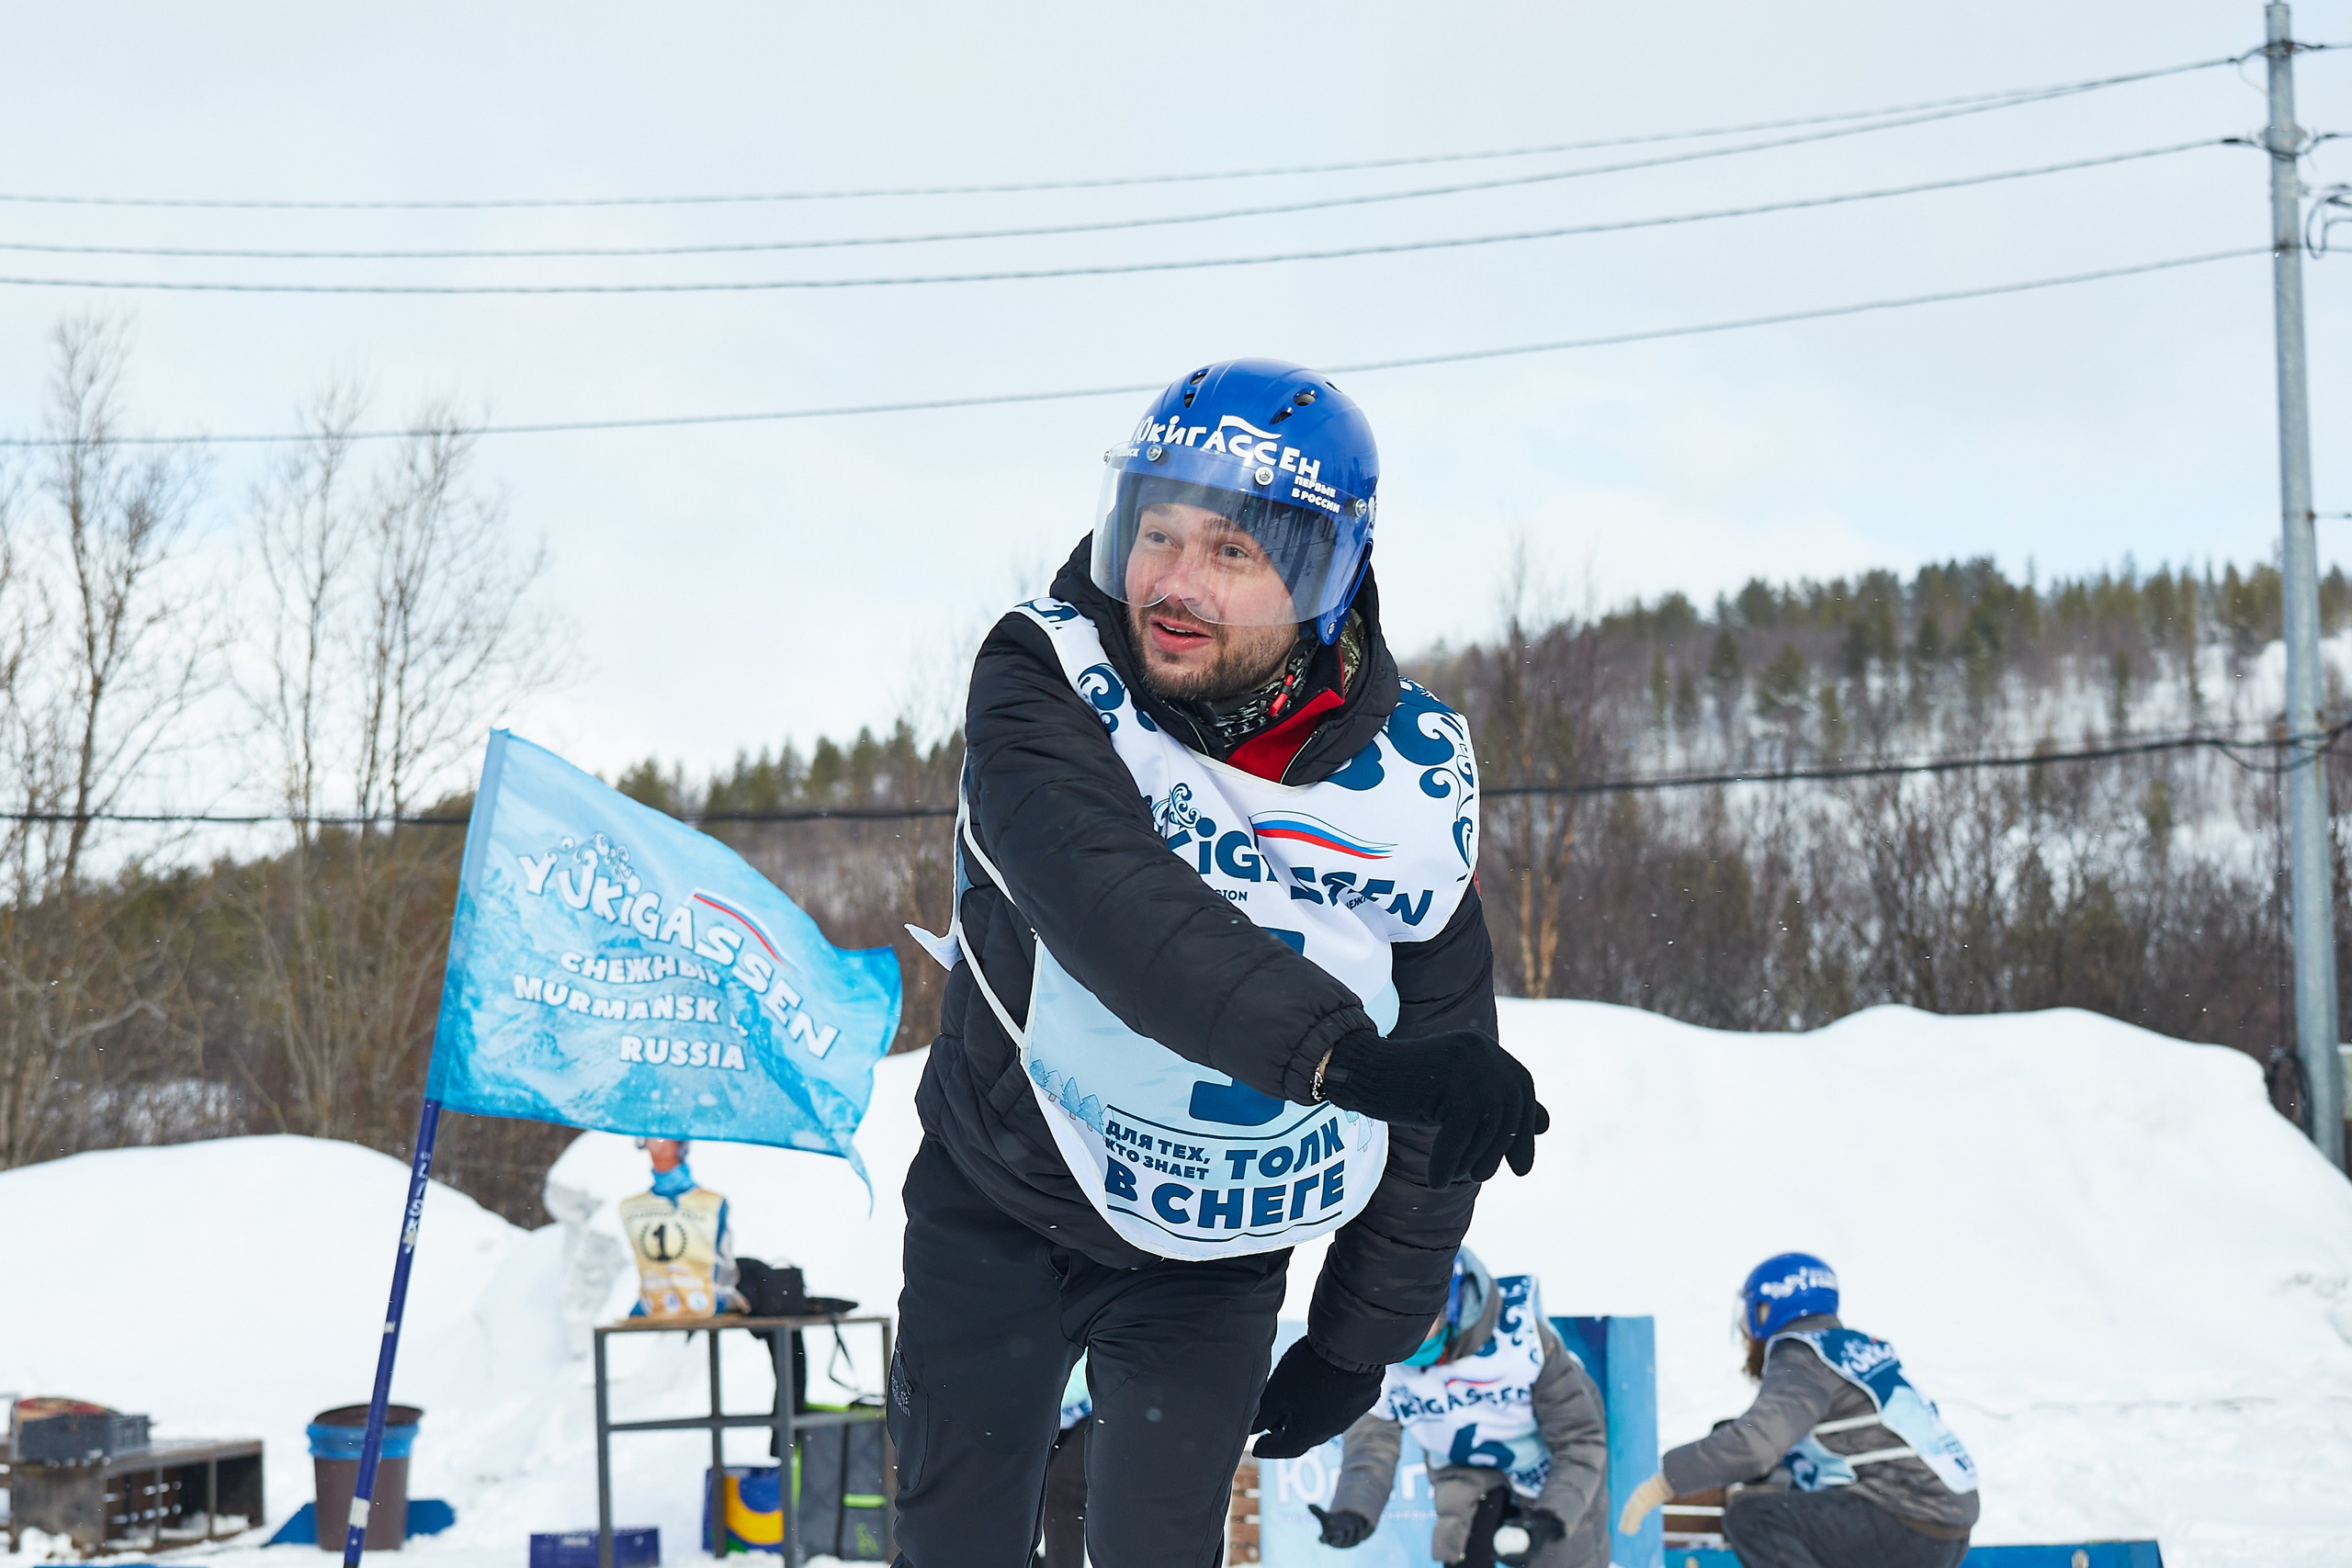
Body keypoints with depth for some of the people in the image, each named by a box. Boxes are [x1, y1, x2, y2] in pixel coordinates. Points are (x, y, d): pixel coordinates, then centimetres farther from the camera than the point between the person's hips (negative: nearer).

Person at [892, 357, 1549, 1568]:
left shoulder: (1409, 793, -15)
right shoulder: (1046, 678, -23)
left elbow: (1438, 1102, -3)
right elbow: (1102, 893, -43)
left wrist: (1360, 1340, 2)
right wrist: (1337, 1049, -55)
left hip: (1211, 1259, 1)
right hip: (998, 1204, -1)